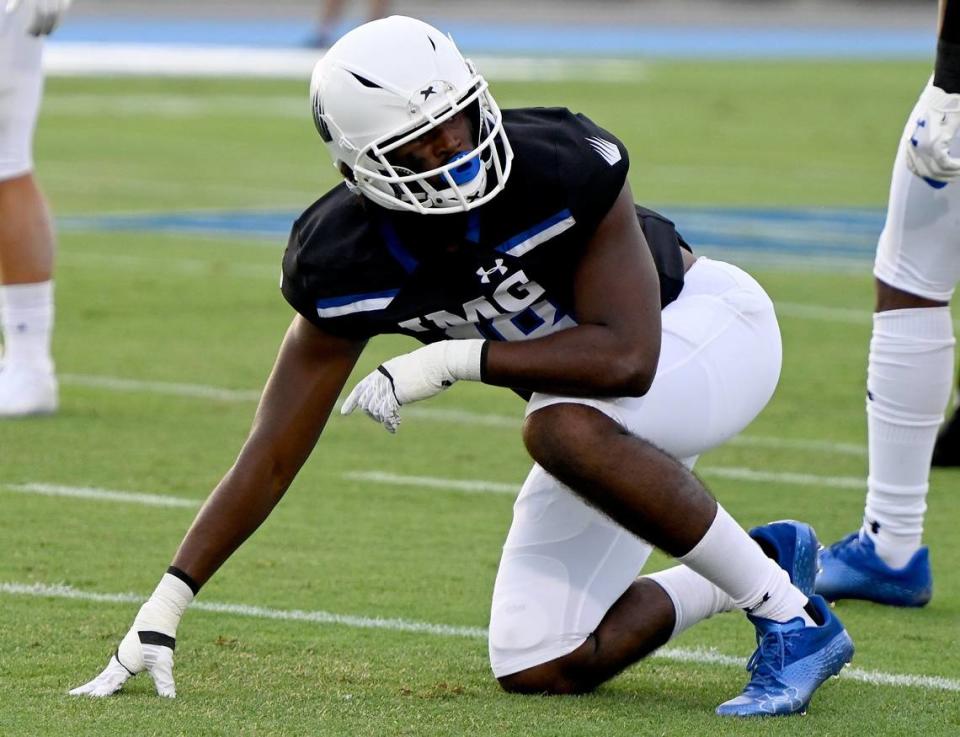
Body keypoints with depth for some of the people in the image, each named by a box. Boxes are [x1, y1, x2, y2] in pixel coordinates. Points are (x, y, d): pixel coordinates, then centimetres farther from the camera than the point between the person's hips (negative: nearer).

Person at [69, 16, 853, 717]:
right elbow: (272, 456, -12)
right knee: (538, 670, -1)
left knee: (564, 427, -38)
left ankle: (791, 617, -22)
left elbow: (626, 358, -37)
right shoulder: (348, 261, -19)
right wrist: (164, 606, -17)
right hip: (612, 415, 6)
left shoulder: (561, 167, -33)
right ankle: (758, 563, 20)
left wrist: (456, 360, -36)